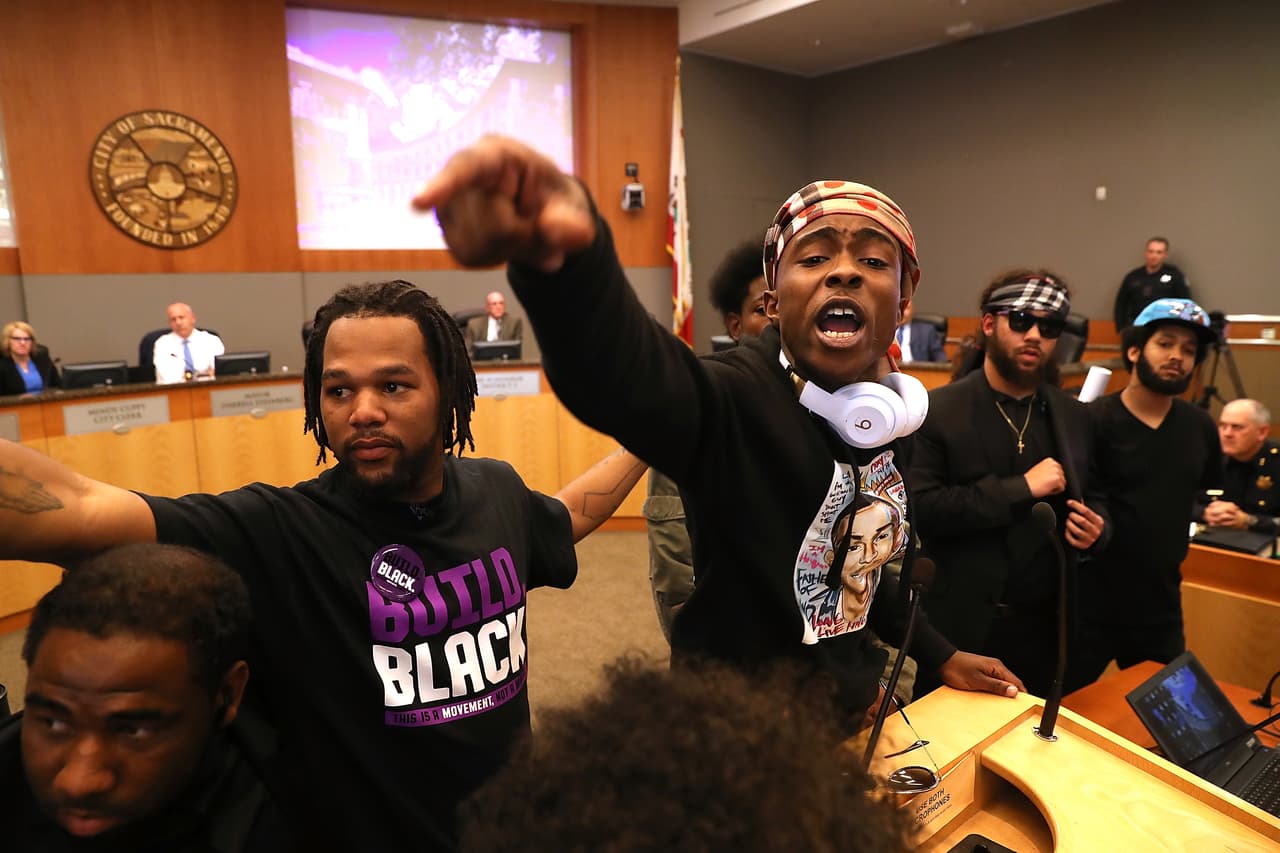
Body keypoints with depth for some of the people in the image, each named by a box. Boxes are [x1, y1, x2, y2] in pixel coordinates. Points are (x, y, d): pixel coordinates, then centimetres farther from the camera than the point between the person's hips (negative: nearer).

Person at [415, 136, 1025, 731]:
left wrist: (938, 655, 16)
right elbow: (626, 374, -52)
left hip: (858, 705, 7)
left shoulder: (890, 411, -4)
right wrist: (566, 256, -71)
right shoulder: (735, 399, -28)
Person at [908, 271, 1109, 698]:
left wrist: (1095, 528, -6)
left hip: (1045, 628, 5)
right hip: (961, 626, -5)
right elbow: (919, 507, -22)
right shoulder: (938, 410, -11)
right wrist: (1021, 488, -21)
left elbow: (1093, 499, 17)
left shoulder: (1075, 417, 6)